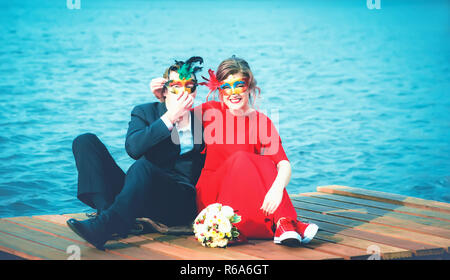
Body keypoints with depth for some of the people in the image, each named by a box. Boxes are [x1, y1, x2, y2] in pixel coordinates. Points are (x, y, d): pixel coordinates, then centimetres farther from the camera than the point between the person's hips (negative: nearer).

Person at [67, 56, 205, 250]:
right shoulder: (145, 112, 10)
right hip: (138, 193, 3)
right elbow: (133, 148, -12)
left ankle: (102, 226, -40)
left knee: (143, 166, -36)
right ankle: (106, 210, -27)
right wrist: (170, 117, -15)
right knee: (86, 141, -9)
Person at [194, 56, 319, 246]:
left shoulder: (261, 122, 0)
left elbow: (284, 164, -14)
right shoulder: (210, 112, 2)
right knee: (240, 158, -30)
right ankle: (281, 223, -45)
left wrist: (278, 187, -36)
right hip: (210, 197, -1)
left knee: (265, 162, -28)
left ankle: (284, 225, -43)